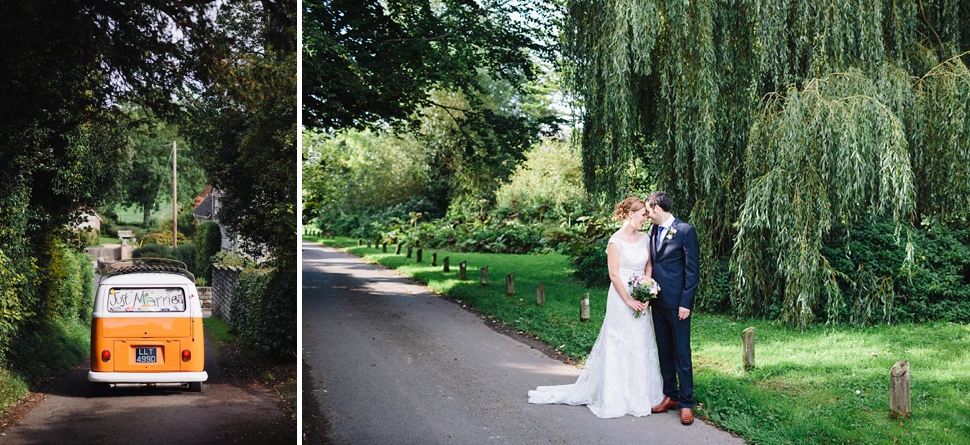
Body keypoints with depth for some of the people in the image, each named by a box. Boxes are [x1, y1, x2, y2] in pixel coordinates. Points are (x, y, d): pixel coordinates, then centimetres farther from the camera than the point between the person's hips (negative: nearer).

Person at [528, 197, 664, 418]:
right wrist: (629, 300, -15)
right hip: (621, 297, -6)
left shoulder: (644, 238, 7)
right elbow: (614, 275, -14)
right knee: (619, 345, -1)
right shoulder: (616, 241, -12)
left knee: (641, 346, 10)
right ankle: (615, 397, 9)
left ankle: (638, 394, 21)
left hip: (640, 298, 6)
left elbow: (648, 268, 9)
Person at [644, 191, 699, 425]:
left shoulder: (685, 231, -11)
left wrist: (685, 303, -15)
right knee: (664, 352, 14)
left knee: (681, 354, -1)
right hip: (658, 301, 7)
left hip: (677, 302, -7)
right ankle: (670, 395, 24)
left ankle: (686, 403, 6)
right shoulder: (653, 230, 10)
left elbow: (692, 271, -12)